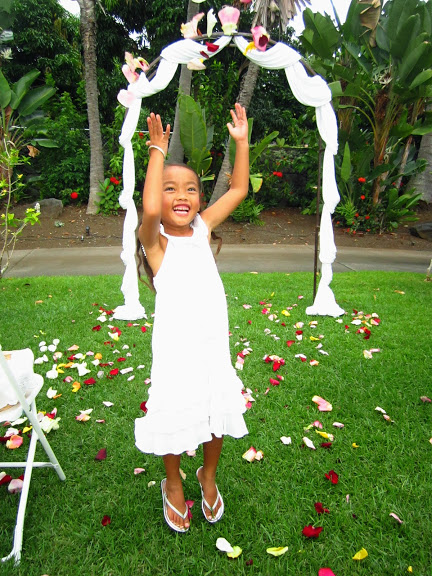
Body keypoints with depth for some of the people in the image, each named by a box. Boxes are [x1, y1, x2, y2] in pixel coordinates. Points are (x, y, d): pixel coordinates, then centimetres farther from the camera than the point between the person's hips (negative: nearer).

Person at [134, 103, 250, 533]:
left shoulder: (202, 227, 4)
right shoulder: (155, 239, -10)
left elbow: (238, 190, 6)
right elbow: (149, 208, -32)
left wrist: (241, 141, 2)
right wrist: (158, 150, -22)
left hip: (214, 344, 5)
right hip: (175, 348, -4)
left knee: (217, 414, 18)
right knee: (176, 418, 14)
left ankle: (208, 476, 48)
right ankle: (173, 486, 44)